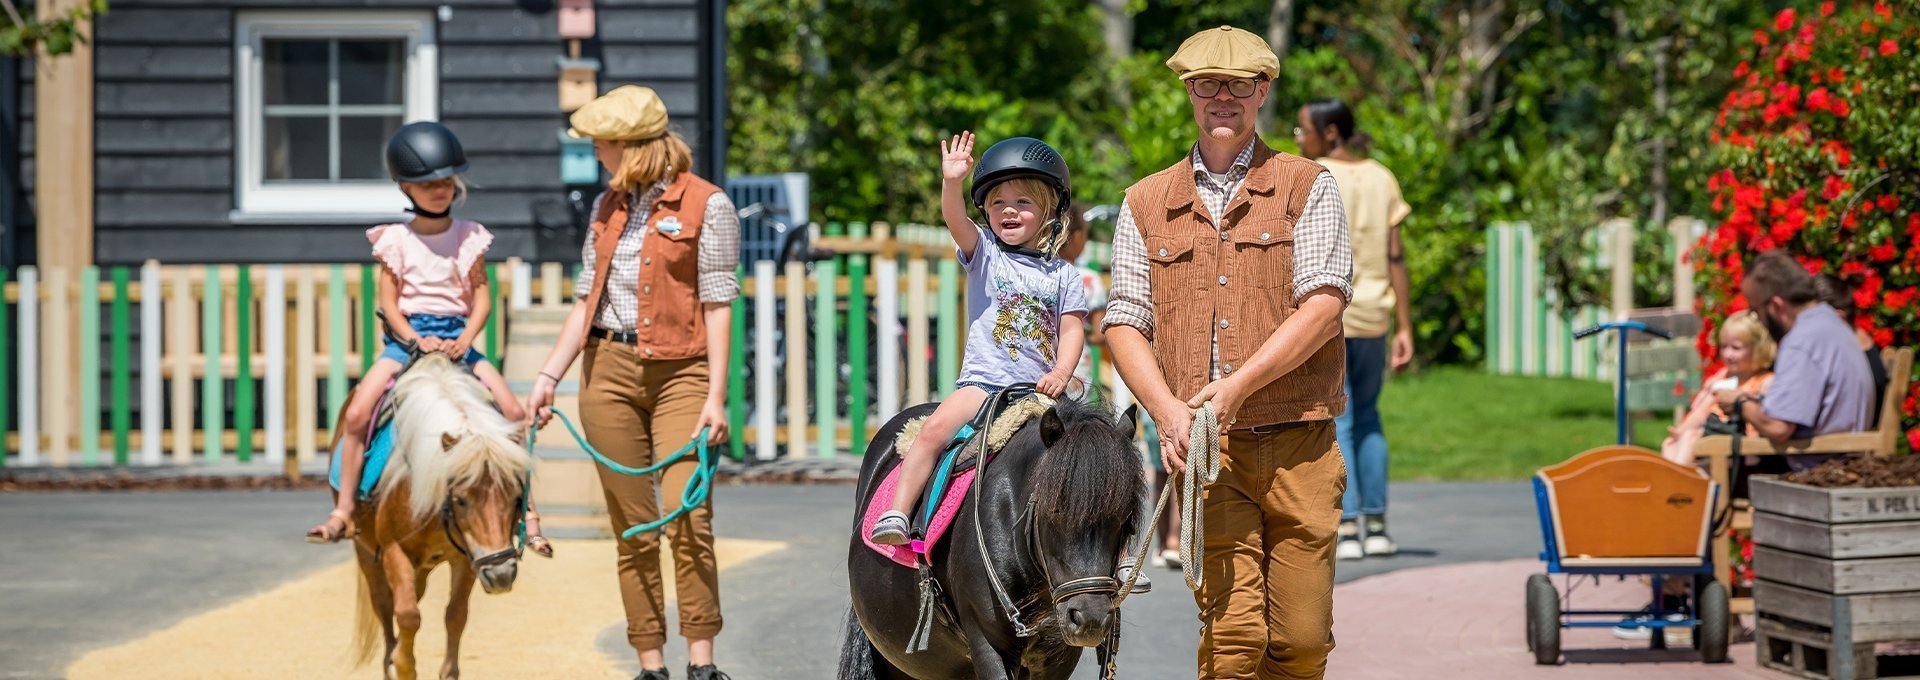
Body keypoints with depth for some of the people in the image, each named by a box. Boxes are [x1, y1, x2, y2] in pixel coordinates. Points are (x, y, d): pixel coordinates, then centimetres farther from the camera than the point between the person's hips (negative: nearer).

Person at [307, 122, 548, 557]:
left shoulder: (469, 237, 5)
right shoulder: (396, 240, 2)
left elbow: (482, 295, 3)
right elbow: (387, 300, -1)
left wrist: (465, 338, -14)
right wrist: (416, 340, -16)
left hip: (457, 337, 1)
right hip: (408, 336, -1)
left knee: (513, 414, -15)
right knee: (356, 413, -21)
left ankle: (525, 509, -5)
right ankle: (343, 509, -12)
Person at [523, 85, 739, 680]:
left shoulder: (706, 205, -3)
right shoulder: (607, 207, 14)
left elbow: (717, 305, -6)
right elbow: (586, 301, 14)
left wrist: (715, 396, -11)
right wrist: (548, 376, 5)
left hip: (681, 373, -5)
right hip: (609, 369, 5)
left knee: (687, 516, -15)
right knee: (632, 527, 4)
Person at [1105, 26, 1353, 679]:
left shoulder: (1307, 186, 7)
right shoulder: (1145, 204, 14)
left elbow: (1322, 305, -5)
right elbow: (1124, 323, 8)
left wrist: (1238, 385, -16)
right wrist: (1168, 410, -10)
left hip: (1298, 439, 0)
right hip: (1204, 447, 0)